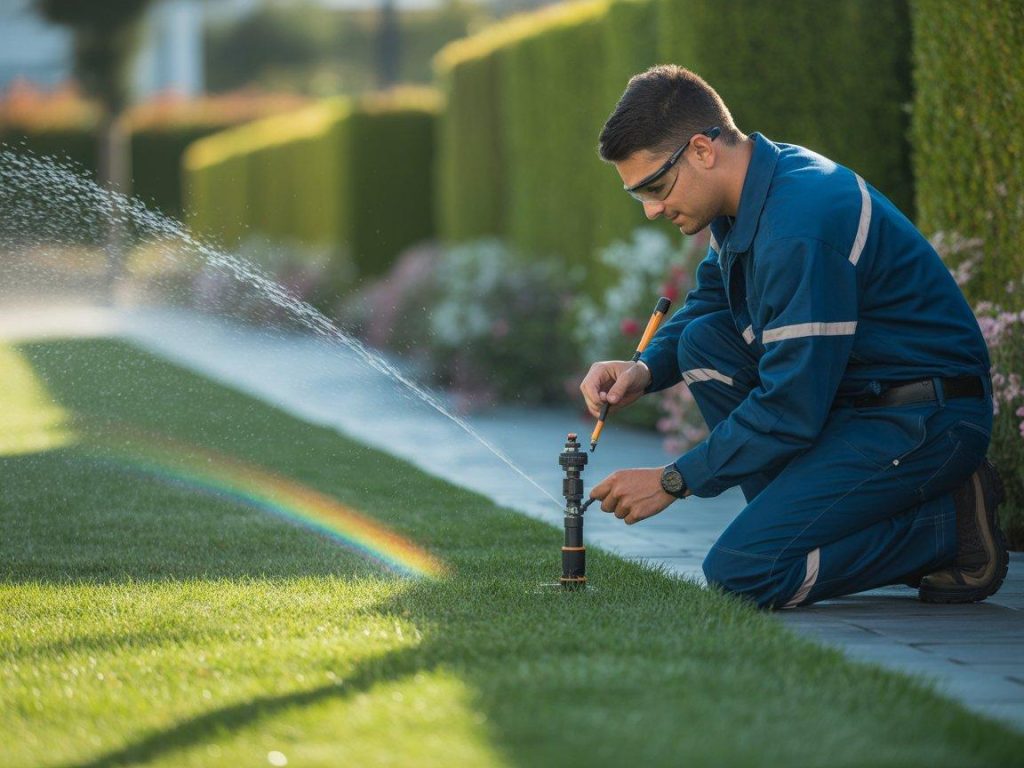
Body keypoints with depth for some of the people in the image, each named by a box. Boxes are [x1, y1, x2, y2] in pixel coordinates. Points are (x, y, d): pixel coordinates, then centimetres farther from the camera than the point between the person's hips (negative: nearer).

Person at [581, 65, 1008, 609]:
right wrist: (644, 370, 1)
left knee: (741, 573, -18)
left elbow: (790, 411, -24)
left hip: (927, 421, -10)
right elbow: (706, 303, 22)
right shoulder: (752, 191, 5)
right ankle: (806, 521, 3)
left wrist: (672, 481, -15)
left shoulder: (798, 227, -26)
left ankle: (949, 524, -6)